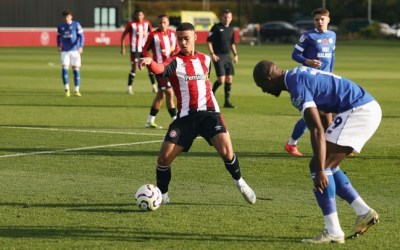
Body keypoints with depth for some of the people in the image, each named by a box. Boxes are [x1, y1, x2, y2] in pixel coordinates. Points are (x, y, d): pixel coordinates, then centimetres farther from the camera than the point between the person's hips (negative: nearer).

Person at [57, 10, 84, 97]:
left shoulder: (76, 25, -1)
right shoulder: (60, 26, 7)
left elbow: (81, 36, -3)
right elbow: (58, 36, 22)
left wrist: (81, 47, -15)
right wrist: (58, 46, 8)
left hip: (75, 50, -1)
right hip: (65, 51, 2)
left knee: (76, 69, 0)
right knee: (64, 69, -11)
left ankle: (76, 90, 7)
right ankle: (67, 89, -4)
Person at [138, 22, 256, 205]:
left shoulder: (205, 60, 10)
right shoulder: (174, 62, -4)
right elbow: (160, 69, -29)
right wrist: (149, 62, -50)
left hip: (208, 112, 1)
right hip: (186, 116, -1)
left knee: (226, 150, -17)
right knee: (164, 157, -9)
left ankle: (239, 182, 11)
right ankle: (162, 195, 14)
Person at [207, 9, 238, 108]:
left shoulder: (231, 29, 12)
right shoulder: (216, 27, -6)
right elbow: (209, 41, -7)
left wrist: (235, 54, 13)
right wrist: (212, 54, -15)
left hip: (227, 56, 6)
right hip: (218, 56, -6)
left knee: (229, 79, 1)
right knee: (221, 79, -13)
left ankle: (227, 102, 8)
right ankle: (212, 93, 13)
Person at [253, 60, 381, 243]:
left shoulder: (297, 86, -16)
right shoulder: (298, 75, 16)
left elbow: (317, 130, -23)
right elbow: (322, 118, 27)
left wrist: (320, 169, -23)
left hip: (359, 111, -10)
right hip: (369, 108, 10)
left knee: (319, 166, -8)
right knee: (327, 166, 17)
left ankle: (333, 232, -7)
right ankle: (364, 212, 20)